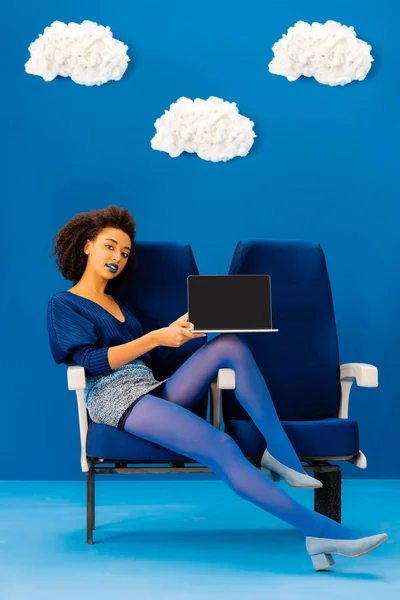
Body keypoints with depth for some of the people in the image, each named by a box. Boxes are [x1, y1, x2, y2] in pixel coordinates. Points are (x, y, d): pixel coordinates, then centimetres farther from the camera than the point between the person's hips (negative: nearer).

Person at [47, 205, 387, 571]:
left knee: (231, 344, -14)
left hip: (153, 389, 8)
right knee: (221, 447, -28)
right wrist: (156, 337, -17)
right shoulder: (63, 305, 5)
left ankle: (281, 456, -21)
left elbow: (149, 357, 18)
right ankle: (321, 531, -35)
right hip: (115, 398, -7)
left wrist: (179, 329, 0)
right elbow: (93, 361, -10)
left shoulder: (115, 303, 27)